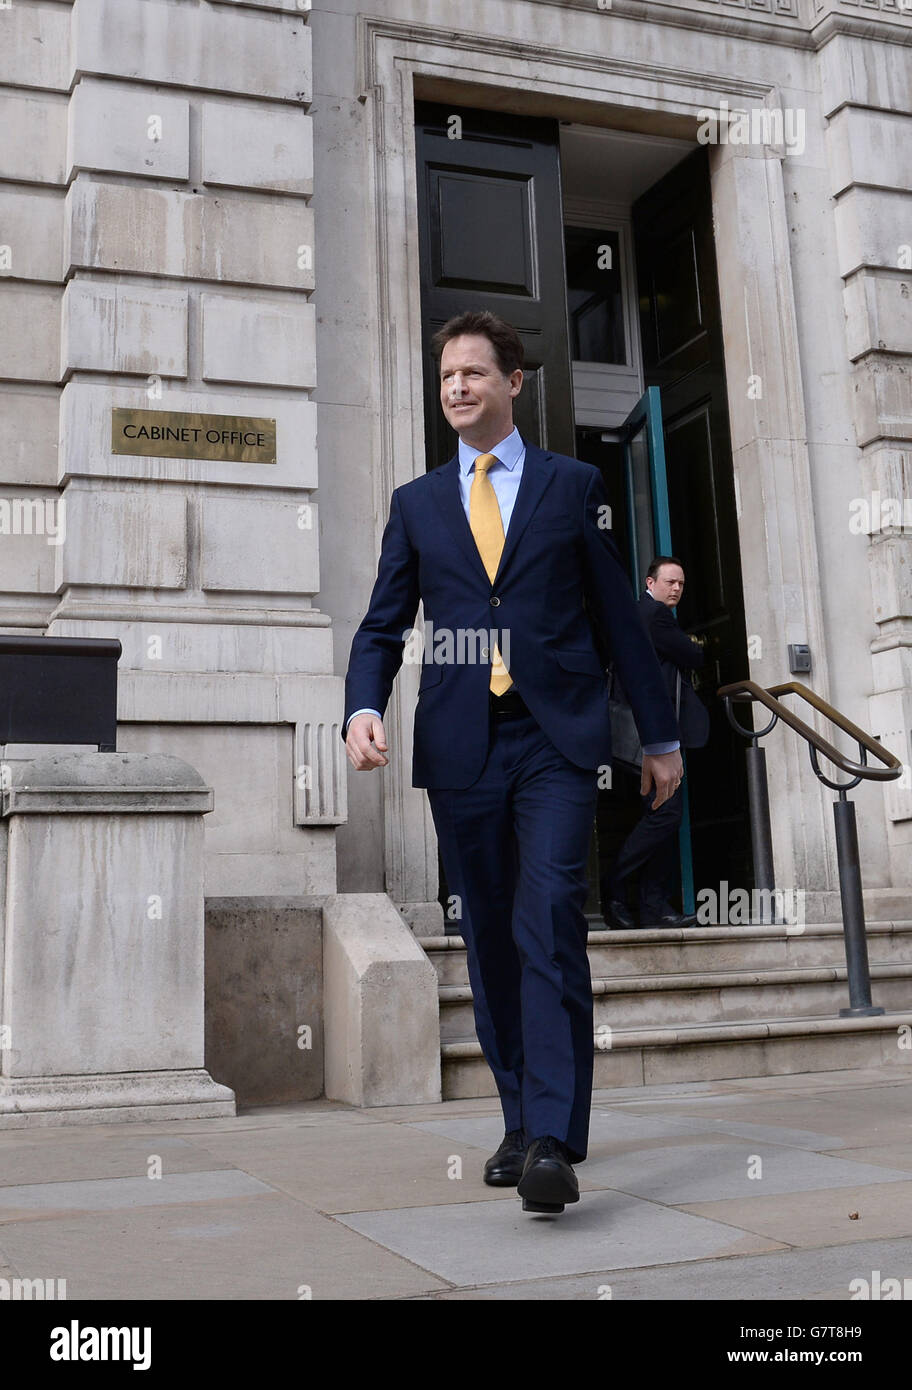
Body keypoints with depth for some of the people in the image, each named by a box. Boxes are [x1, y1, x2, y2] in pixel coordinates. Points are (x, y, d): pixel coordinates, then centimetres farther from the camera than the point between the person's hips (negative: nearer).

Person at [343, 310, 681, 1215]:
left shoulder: (573, 485, 10)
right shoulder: (415, 503, 15)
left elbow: (618, 615, 10)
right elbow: (383, 625, 11)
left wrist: (659, 734, 10)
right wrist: (364, 707, -9)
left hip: (555, 739, -2)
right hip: (459, 746, 3)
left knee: (549, 926, -14)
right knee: (489, 937, 7)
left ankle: (553, 1144, -14)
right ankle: (519, 1123, 19)